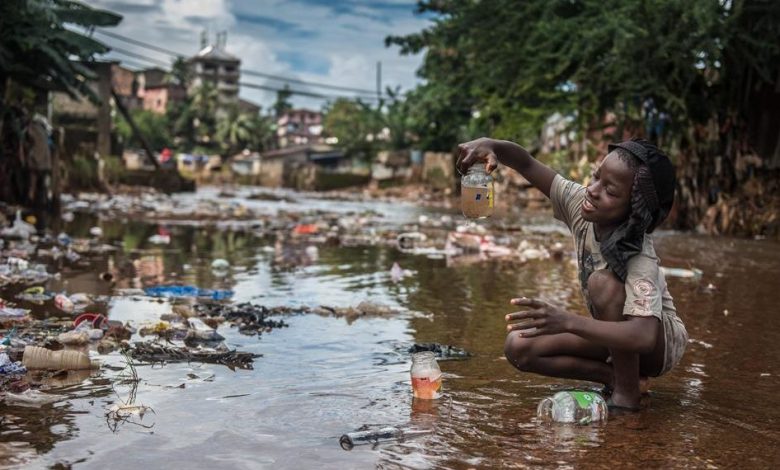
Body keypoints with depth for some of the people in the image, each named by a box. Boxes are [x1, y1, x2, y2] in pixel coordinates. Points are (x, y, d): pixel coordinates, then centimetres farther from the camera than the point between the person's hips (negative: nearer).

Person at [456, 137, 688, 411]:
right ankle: (615, 376, -4)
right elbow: (527, 165, -15)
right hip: (616, 333, 6)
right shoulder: (581, 204, -17)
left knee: (603, 282, -36)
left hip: (661, 341, -6)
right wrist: (491, 146, -37)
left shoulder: (640, 260, -35)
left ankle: (627, 392, -20)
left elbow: (644, 337, -47)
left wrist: (567, 322, -57)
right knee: (519, 347, -14)